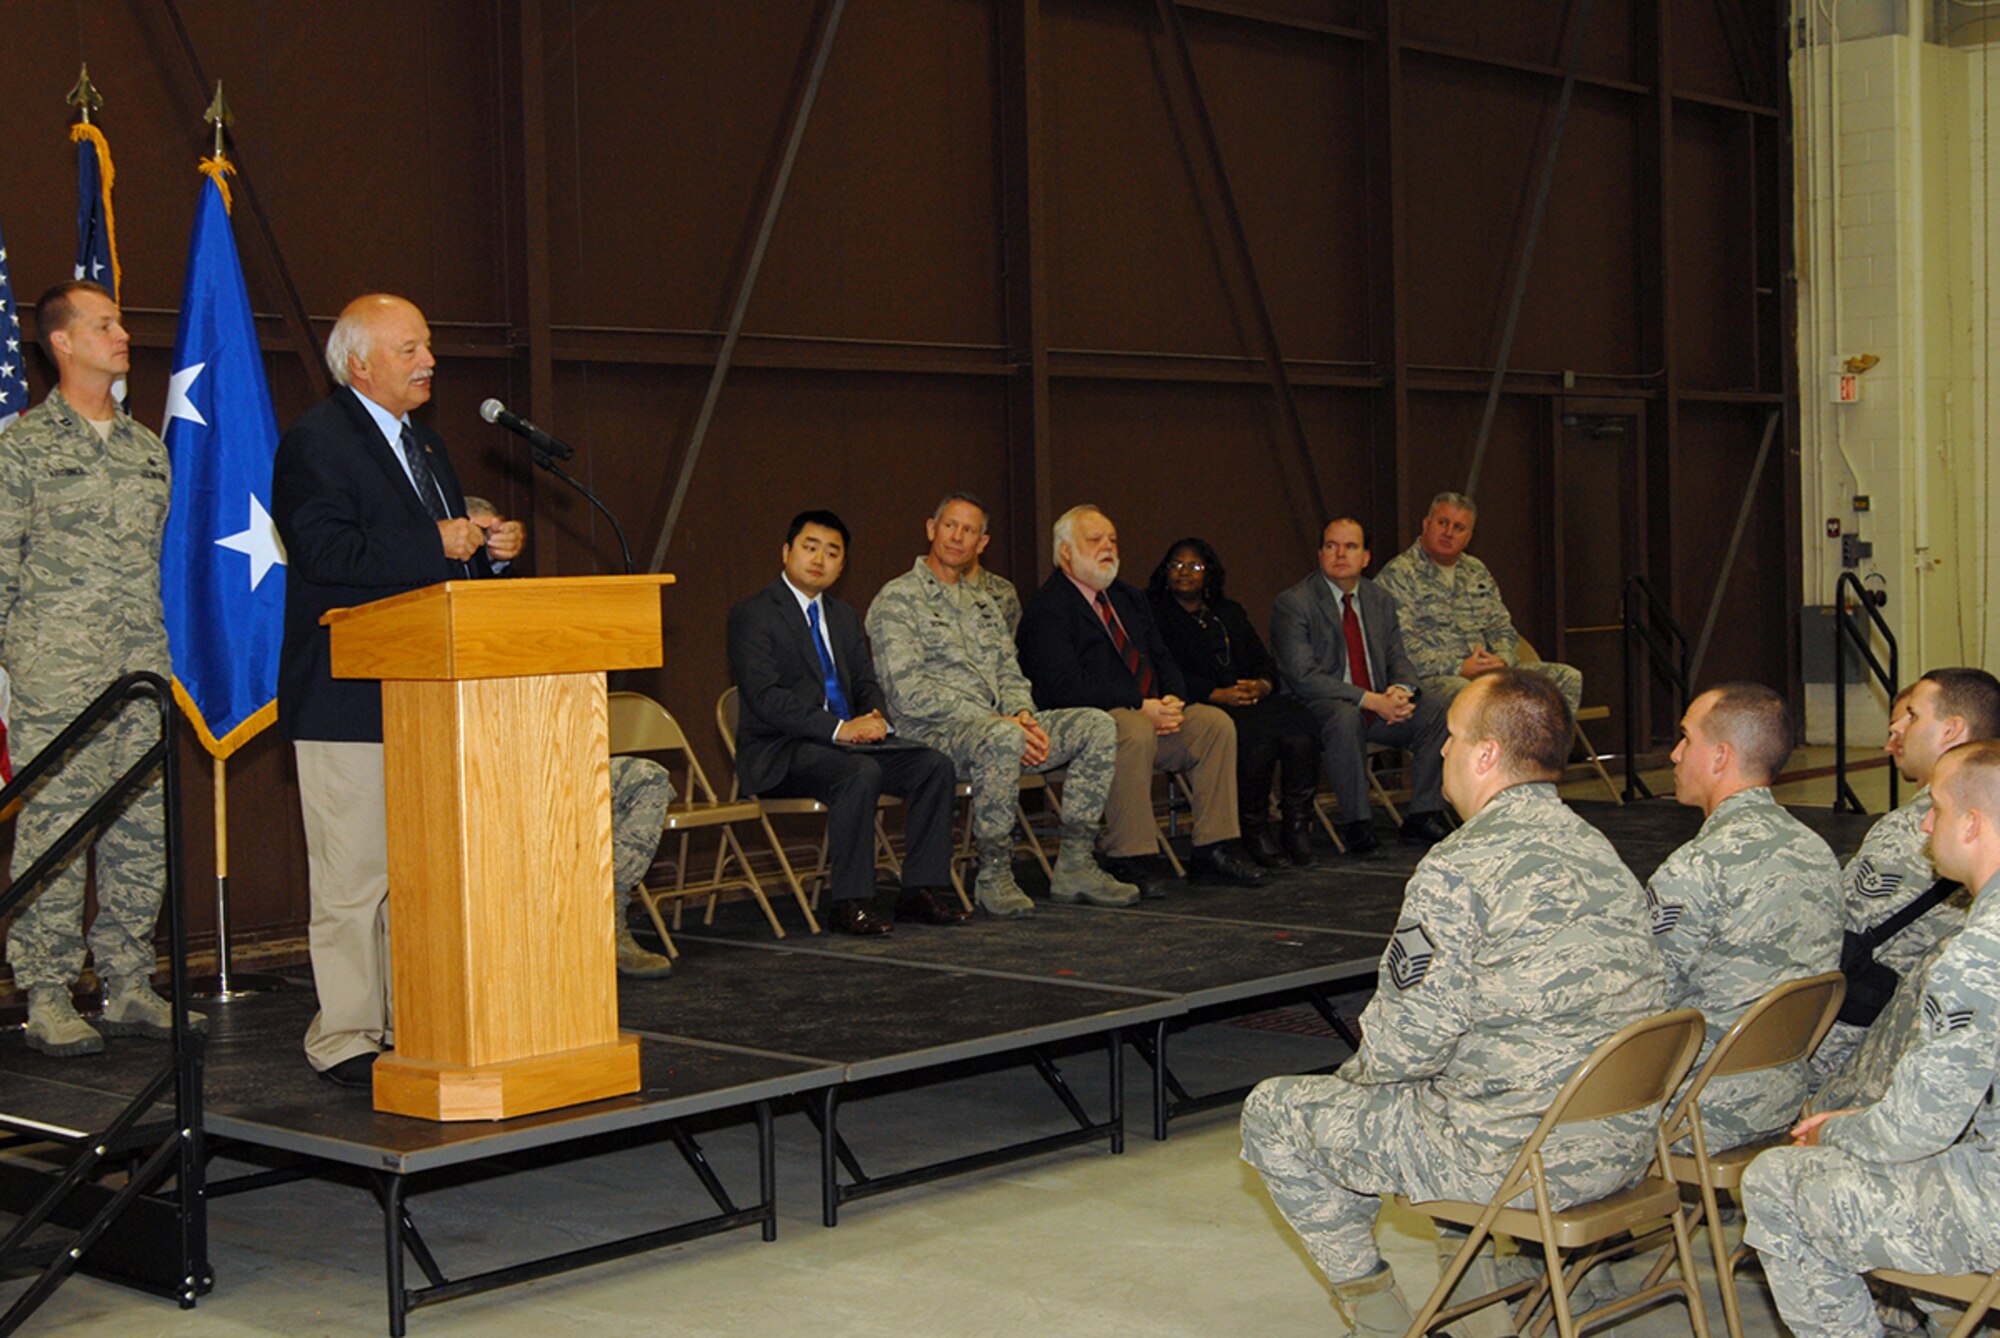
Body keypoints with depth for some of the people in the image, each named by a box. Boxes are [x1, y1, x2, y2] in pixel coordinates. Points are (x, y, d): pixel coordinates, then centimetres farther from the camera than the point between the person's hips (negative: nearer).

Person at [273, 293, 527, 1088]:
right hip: (351, 696, -9)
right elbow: (326, 553, -22)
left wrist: (489, 549, 3)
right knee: (354, 874, -5)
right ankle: (345, 1038, 2)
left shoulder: (424, 442, 20)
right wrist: (436, 547, -21)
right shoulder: (315, 442, -9)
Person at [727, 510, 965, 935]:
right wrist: (837, 728, -23)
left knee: (935, 765, -13)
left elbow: (866, 682, 19)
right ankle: (848, 904, -28)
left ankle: (918, 893, -9)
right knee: (860, 773, -35)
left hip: (848, 737, 7)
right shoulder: (752, 615, -5)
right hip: (780, 752, -7)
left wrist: (875, 717, -7)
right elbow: (765, 696, -15)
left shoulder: (844, 616, 20)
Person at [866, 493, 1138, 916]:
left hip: (997, 720, 8)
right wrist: (990, 720, -18)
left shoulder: (984, 603, 23)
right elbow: (909, 693, -13)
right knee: (1004, 738, -40)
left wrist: (1023, 714, -6)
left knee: (1097, 726, -10)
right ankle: (993, 873, -26)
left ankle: (1074, 865, -11)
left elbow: (1010, 675, 19)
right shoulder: (897, 600, -2)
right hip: (933, 732, -8)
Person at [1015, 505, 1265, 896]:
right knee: (1135, 732, -37)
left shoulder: (1129, 599, 20)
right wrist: (1141, 708, -21)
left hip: (1150, 715, 8)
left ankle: (1212, 849, -9)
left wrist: (1172, 701, -5)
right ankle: (1129, 861, -30)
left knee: (1215, 723, -11)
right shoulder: (1047, 609, -8)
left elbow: (1163, 661, 19)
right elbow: (1066, 687, -19)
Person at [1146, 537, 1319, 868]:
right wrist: (1219, 695, -16)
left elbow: (1264, 662, 19)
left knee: (1302, 729, -25)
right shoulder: (1154, 614, 7)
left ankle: (1297, 825, -16)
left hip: (1252, 701, 6)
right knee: (1256, 738, -34)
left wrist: (1261, 686, -6)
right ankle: (1253, 830, -17)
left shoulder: (1230, 612, 27)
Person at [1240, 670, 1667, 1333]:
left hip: (1511, 1157, -8)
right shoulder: (1601, 850, 6)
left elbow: (1407, 1043, -17)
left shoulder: (1461, 867, -18)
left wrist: (1358, 1070, 6)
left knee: (1272, 1112, 9)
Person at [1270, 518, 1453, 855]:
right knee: (1345, 716, -38)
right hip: (1320, 711, -6)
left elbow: (1398, 659, 12)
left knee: (1439, 706, -16)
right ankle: (1357, 824, -25)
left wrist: (1401, 689, -15)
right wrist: (1370, 700, -24)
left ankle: (1423, 815, -9)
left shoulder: (1381, 600, 12)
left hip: (1379, 705, 6)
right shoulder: (1292, 604, -8)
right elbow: (1303, 676, -17)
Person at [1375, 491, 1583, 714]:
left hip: (1488, 671, 7)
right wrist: (1459, 668, -18)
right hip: (1431, 678, -7)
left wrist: (1501, 660, -1)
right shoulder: (1397, 575, -1)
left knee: (1568, 678, -7)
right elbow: (1402, 644, -12)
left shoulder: (1477, 572, 23)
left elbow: (1503, 628, 23)